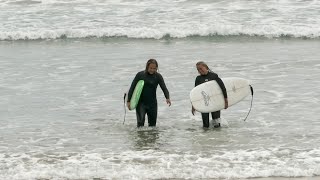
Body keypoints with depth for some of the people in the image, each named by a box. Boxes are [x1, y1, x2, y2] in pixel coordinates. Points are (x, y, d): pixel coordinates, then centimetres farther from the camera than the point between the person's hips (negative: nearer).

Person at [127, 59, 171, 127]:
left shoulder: (158, 76, 0)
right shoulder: (140, 75, -2)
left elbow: (164, 88, -10)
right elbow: (132, 88, 2)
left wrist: (167, 98, -29)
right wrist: (128, 101, -3)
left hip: (152, 103, 2)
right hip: (141, 103, -2)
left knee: (152, 124, 6)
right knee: (140, 122, -16)